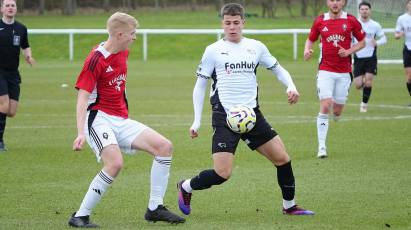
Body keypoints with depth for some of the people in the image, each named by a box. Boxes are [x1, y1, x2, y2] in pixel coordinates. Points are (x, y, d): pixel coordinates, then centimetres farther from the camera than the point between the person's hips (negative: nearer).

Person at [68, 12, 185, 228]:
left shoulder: (123, 52, 9)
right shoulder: (95, 60, -16)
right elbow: (82, 96, -19)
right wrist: (81, 133, -28)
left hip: (120, 120, 8)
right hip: (99, 118, -8)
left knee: (164, 146, -2)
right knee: (115, 163, -29)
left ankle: (154, 208, 4)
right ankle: (80, 216, -19)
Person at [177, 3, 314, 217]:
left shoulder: (256, 47, 9)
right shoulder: (214, 51, 0)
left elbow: (277, 69, 22)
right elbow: (199, 86, 4)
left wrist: (291, 86, 1)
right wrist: (196, 121, -1)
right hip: (225, 117, -4)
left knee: (283, 159, 2)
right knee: (222, 174, -14)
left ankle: (289, 206, 20)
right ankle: (186, 187, 13)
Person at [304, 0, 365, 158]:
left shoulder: (351, 21, 0)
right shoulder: (320, 21, 2)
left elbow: (362, 42, 8)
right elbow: (310, 39, 15)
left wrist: (349, 51, -9)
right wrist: (307, 51, -7)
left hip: (344, 72, 1)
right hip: (325, 71, -1)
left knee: (337, 111, 3)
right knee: (325, 107, -14)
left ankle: (335, 107, 43)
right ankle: (322, 146, -10)